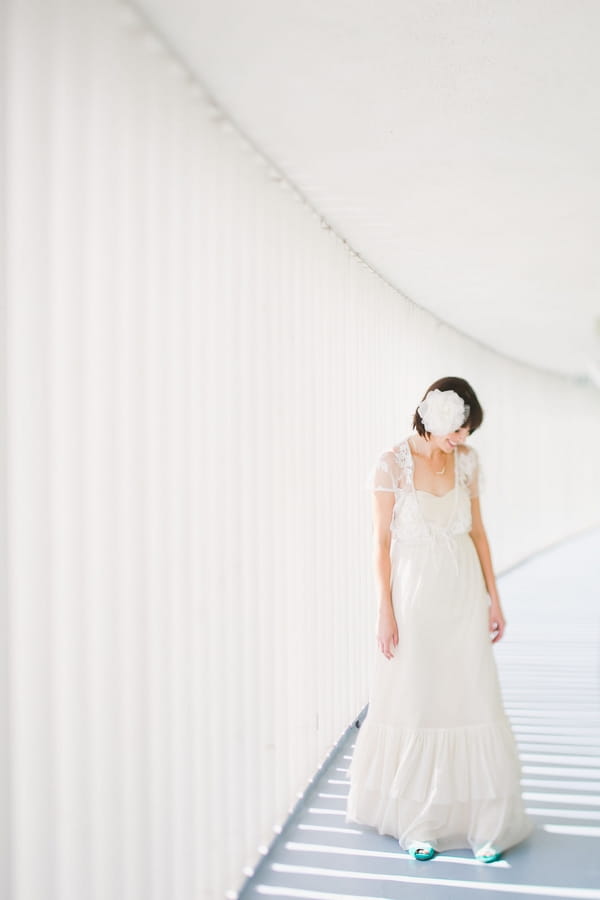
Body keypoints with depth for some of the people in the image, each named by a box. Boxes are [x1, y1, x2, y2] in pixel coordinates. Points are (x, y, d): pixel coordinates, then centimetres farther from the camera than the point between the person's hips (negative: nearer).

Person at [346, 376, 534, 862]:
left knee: (474, 701, 4)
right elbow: (382, 540, -7)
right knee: (415, 705, 7)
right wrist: (386, 611, -9)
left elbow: (478, 530, 8)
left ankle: (485, 821, 17)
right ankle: (418, 822, 23)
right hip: (415, 594, -3)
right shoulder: (392, 464, -10)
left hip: (465, 592, 3)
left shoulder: (466, 459, 2)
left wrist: (494, 597, 7)